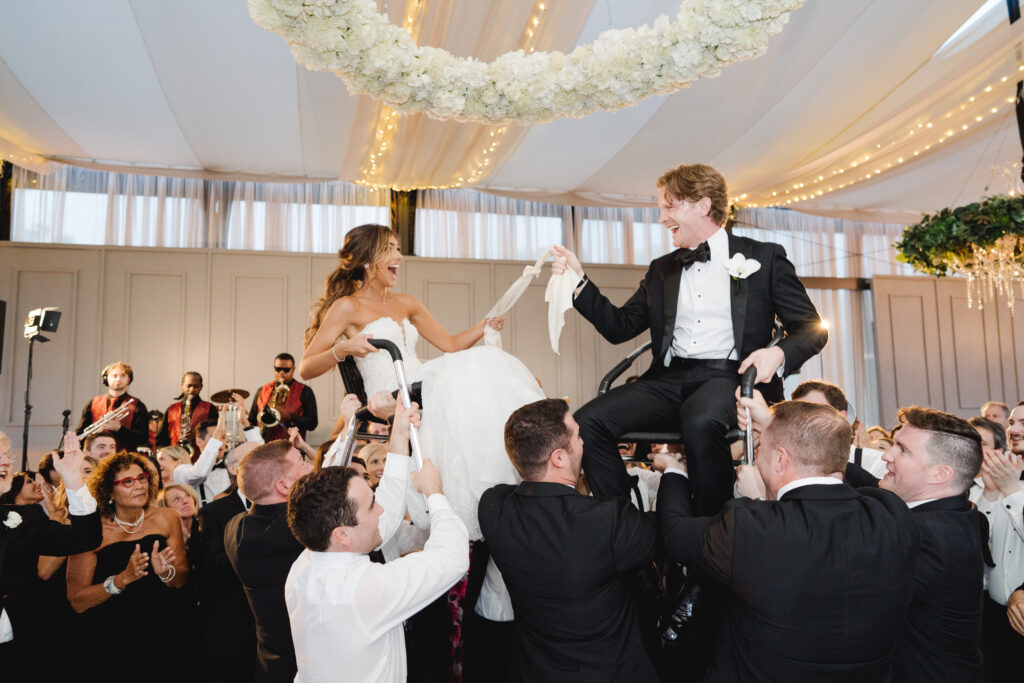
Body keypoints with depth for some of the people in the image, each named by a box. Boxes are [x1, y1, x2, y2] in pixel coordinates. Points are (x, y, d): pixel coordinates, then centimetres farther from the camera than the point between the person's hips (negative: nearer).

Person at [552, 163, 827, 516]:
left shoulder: (764, 257, 10)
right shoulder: (661, 270, 22)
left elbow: (812, 328, 7)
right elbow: (620, 327, 17)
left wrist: (778, 354, -15)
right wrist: (579, 280, 6)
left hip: (730, 375, -4)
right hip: (670, 379, 4)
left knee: (700, 423, -39)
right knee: (586, 422, -20)